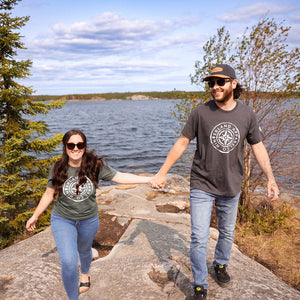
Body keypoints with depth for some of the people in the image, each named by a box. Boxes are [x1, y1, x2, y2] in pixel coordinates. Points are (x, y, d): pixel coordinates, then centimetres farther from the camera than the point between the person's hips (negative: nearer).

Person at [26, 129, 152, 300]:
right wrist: (35, 216, 6)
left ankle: (85, 274, 62)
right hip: (63, 220, -1)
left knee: (84, 250, 27)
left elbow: (121, 177, -13)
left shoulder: (96, 166, -17)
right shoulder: (58, 169, -14)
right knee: (68, 262, -12)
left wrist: (149, 179, -17)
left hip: (89, 220, 1)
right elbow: (49, 194, -1)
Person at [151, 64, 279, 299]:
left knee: (227, 232, 21)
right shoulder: (201, 113, -11)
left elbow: (258, 147, 3)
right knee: (199, 238, -1)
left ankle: (221, 264, 49)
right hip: (202, 186, -2)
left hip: (231, 187, 3)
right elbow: (182, 143, -6)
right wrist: (162, 173, -8)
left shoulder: (247, 114, -5)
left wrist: (270, 178, -6)